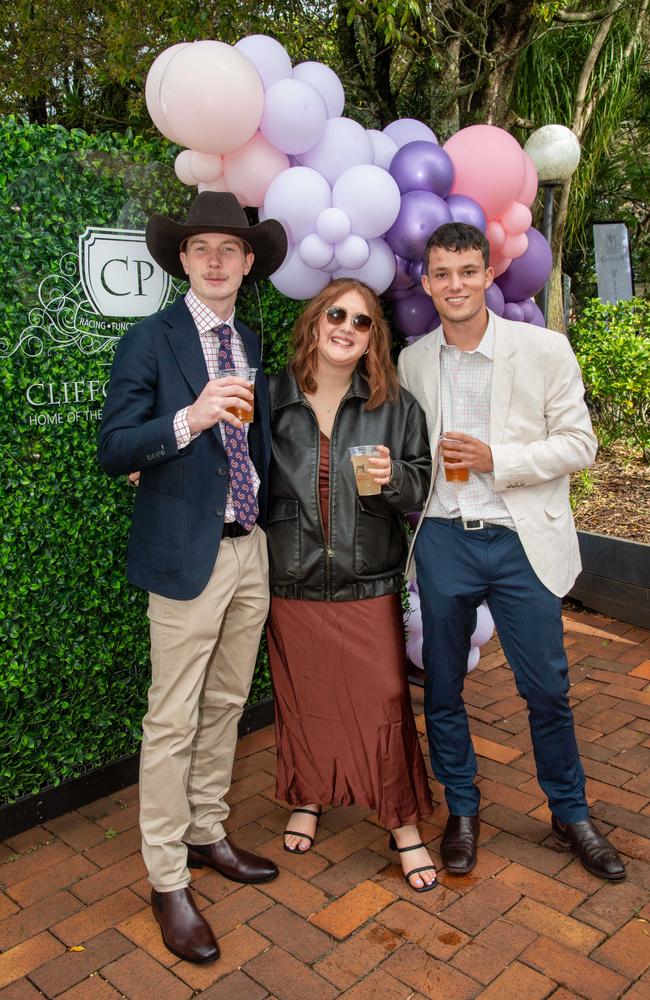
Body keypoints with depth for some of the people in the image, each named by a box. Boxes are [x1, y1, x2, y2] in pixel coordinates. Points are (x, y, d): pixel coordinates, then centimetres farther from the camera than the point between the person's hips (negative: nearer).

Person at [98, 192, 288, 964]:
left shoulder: (253, 347, 12)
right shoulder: (149, 341, -6)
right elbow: (114, 451, -14)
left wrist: (275, 530, 12)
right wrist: (190, 417, -29)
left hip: (250, 551, 6)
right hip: (187, 554, -6)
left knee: (225, 705, 17)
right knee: (172, 722, 1)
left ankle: (208, 834, 35)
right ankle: (167, 881, 17)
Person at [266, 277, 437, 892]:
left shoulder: (394, 404, -1)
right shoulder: (270, 398, -1)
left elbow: (422, 483, 2)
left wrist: (392, 478, -19)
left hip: (368, 582, -1)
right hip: (293, 581, 1)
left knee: (384, 702, 2)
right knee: (302, 699, 15)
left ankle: (404, 825, 22)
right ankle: (307, 798, 40)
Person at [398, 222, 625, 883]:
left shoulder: (546, 350, -3)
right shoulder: (412, 363, 6)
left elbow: (578, 445, -4)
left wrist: (495, 459, -16)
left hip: (523, 541, -2)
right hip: (443, 541, 2)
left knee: (547, 690, 7)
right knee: (441, 689, 11)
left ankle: (570, 814, 32)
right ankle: (462, 810, 33)